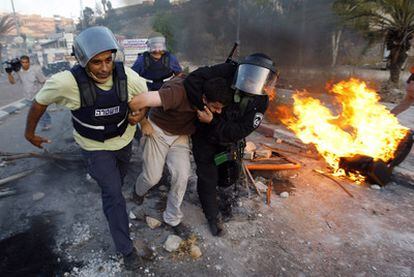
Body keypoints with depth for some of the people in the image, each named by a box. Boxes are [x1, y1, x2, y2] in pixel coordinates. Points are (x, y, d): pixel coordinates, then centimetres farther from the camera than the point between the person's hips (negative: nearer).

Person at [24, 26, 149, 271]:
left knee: (118, 179, 28)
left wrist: (140, 115, -14)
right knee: (113, 194, -4)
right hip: (95, 147, -3)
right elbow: (40, 102, -11)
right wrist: (30, 133, 1)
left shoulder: (128, 76, -24)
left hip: (124, 139, 4)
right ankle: (126, 249, 13)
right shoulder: (67, 82, -31)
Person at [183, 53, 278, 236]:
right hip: (205, 137, -3)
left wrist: (213, 121, -36)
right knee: (208, 177, 3)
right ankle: (212, 216, 29)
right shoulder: (228, 72, -28)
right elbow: (193, 80, -33)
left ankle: (225, 200, 53)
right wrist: (204, 107, -38)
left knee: (230, 174, 19)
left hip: (230, 140, 3)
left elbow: (240, 131, -26)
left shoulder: (261, 101, -20)